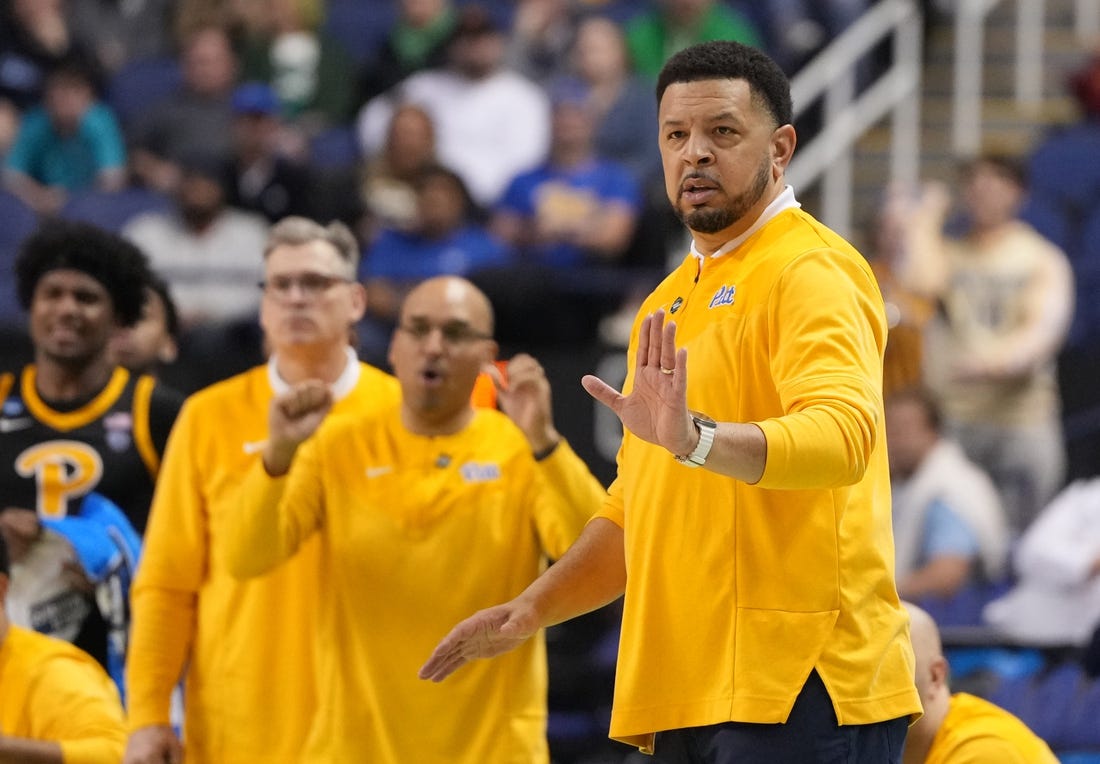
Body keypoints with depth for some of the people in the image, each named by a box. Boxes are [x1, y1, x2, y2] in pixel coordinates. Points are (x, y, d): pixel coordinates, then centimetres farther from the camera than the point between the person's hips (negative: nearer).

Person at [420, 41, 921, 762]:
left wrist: (697, 438, -40)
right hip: (690, 696, 8)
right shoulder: (671, 301, 23)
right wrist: (530, 610, 20)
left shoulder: (812, 272, -6)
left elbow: (843, 434, -25)